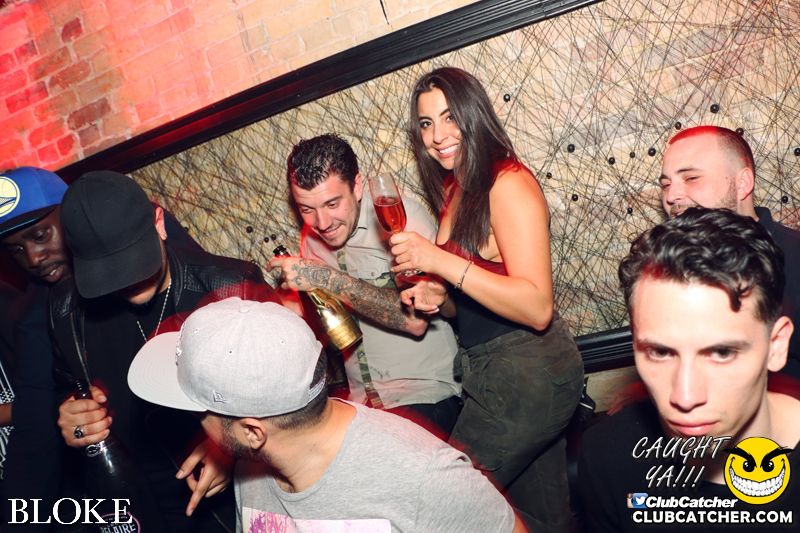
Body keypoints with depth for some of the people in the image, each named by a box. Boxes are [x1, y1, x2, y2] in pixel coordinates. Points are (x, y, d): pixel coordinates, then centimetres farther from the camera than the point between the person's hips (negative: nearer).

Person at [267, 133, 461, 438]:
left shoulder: (401, 216, -13)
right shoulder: (311, 238, 7)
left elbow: (416, 319, -25)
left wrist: (327, 279, -23)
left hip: (426, 396, -6)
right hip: (360, 399, 6)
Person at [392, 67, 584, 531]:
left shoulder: (509, 183, -15)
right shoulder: (454, 190, 12)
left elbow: (537, 308, -23)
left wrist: (441, 262, -25)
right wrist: (438, 298, -1)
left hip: (529, 371, -9)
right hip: (490, 369, 9)